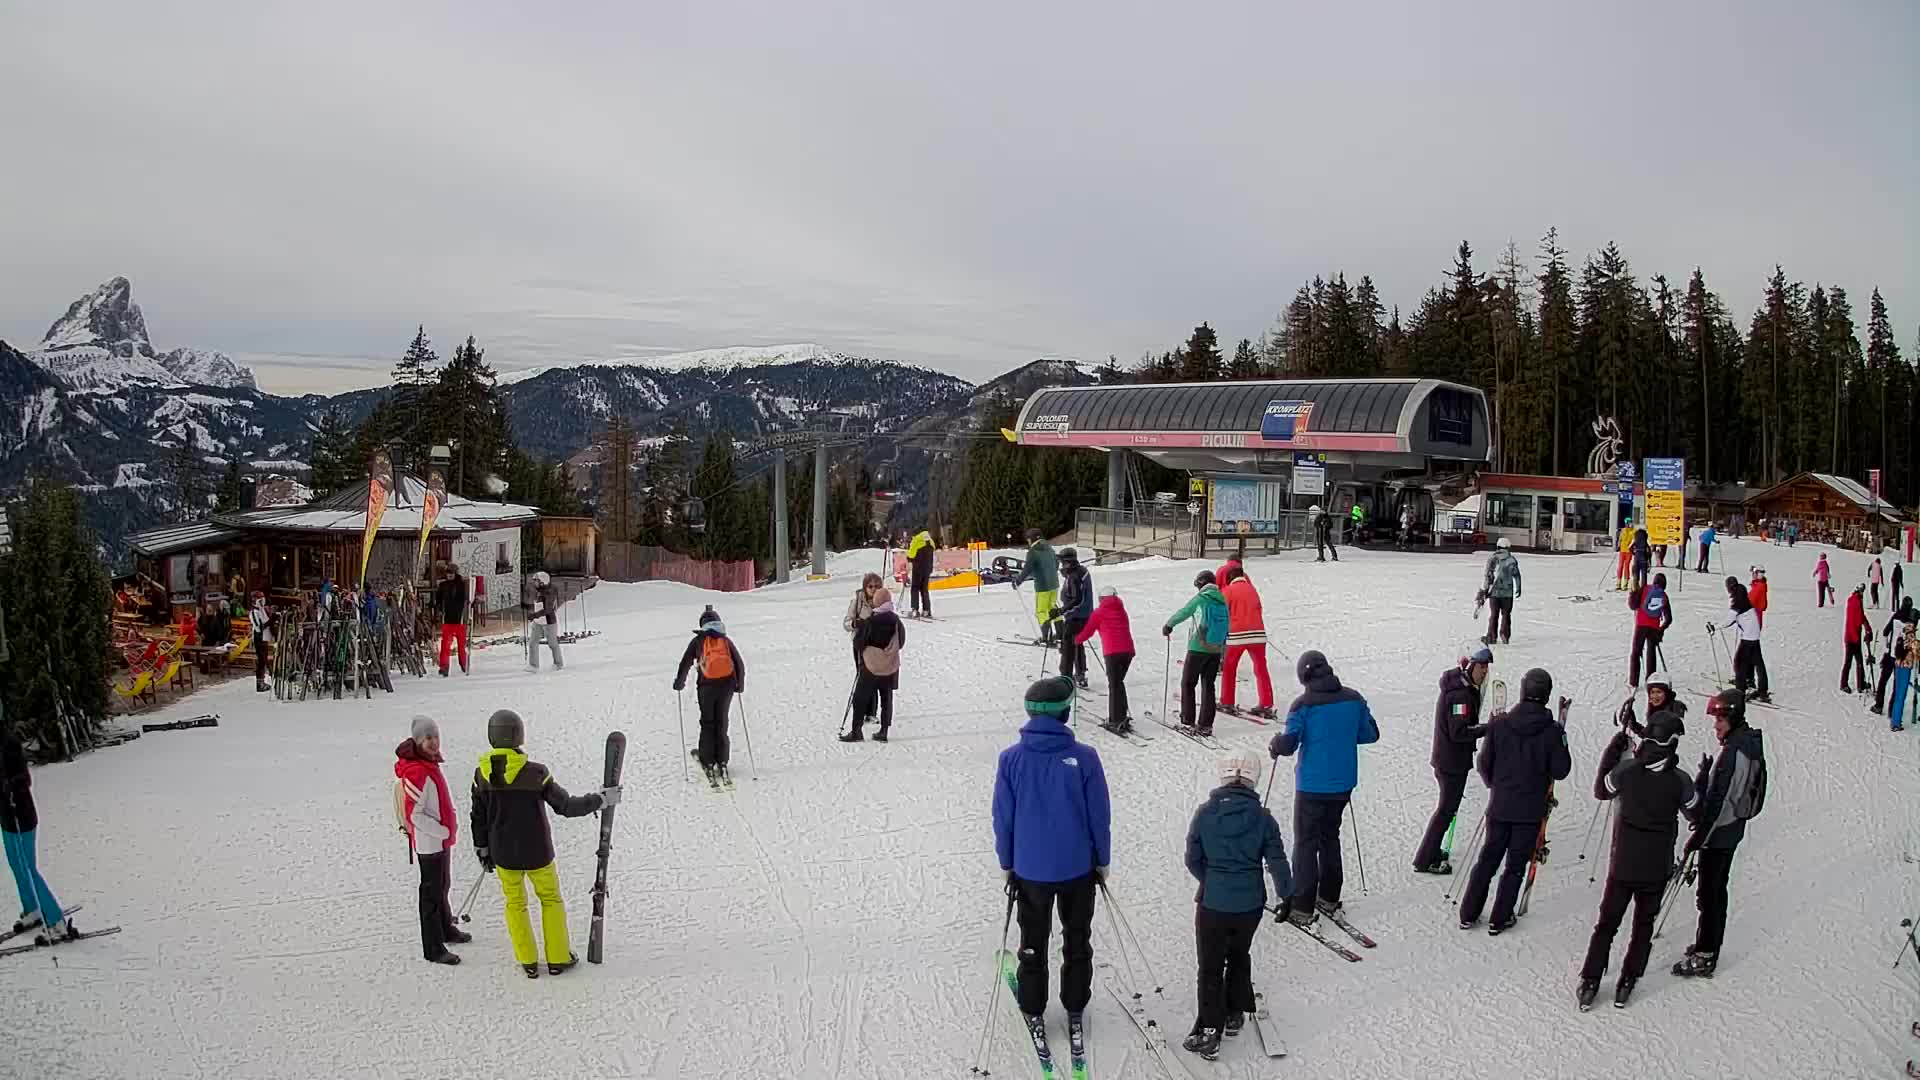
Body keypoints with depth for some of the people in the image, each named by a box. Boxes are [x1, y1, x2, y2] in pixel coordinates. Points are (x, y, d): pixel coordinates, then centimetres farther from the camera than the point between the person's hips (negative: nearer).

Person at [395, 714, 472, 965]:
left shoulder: (430, 764, 6)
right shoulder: (416, 771, -24)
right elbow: (414, 813, -25)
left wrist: (448, 827, 12)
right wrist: (442, 831, -19)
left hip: (441, 839, 10)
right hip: (428, 842, -10)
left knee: (443, 886, 24)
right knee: (432, 893, -1)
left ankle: (446, 929, 42)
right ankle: (433, 949, 6)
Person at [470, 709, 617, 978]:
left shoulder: (482, 773, -9)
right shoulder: (535, 772, -21)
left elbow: (478, 817, 1)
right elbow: (566, 806, -15)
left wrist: (483, 851, 14)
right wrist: (601, 799, -3)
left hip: (503, 855, 3)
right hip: (537, 853, -2)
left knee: (515, 903, 21)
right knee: (551, 900, 19)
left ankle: (528, 961, 25)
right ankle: (558, 958, 25)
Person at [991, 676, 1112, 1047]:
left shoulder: (1011, 759, -13)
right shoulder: (1084, 757, -16)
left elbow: (1003, 818, -6)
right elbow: (1099, 816, -8)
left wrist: (1007, 864, 7)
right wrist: (1102, 861, 7)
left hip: (1030, 868, 0)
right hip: (1078, 867, 0)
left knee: (1033, 941, 18)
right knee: (1077, 939, 20)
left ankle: (1034, 1014, 28)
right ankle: (1075, 1008, 32)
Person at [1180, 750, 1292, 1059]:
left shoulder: (1205, 812, -8)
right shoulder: (1262, 818, -7)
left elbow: (1193, 859, -4)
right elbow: (1277, 862, -3)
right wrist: (1286, 895, 14)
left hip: (1212, 903, -2)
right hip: (1250, 905, 2)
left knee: (1210, 967, 9)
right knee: (1239, 956, 25)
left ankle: (1208, 1031, 4)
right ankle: (1234, 1014, 36)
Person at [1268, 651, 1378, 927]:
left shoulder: (1303, 705, -17)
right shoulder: (1353, 699, -2)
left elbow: (1288, 745, -19)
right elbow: (1371, 734, 8)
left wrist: (1275, 746, 3)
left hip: (1312, 785, -5)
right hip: (1343, 783, 5)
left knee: (1306, 843, 4)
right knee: (1330, 838, 21)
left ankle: (1303, 909, 4)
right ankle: (1329, 899, 29)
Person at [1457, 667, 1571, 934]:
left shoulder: (1499, 724, -8)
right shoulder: (1551, 731, -13)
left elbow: (1484, 764, -2)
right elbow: (1560, 771, -6)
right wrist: (1562, 744, 10)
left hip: (1499, 807, 2)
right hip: (1531, 810, -2)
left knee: (1488, 858, 14)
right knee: (1516, 864, 10)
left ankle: (1468, 914, 17)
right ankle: (1499, 920, 14)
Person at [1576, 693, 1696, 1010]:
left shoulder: (1626, 770, -13)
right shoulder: (1680, 780, -14)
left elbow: (1600, 791, 6)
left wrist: (1612, 751, 10)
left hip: (1623, 863, 0)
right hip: (1658, 867, 0)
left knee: (1607, 922, 13)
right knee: (1644, 924, 17)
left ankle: (1589, 983, 14)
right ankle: (1626, 985, 19)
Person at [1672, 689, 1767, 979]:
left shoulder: (1733, 752, -25)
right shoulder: (1749, 742, 5)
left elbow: (1718, 800, -24)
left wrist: (1698, 836, -20)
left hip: (1718, 832, -10)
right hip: (1732, 828, 10)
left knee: (1709, 894, -1)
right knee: (1717, 889, 19)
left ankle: (1704, 958, 6)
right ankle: (1709, 947, 31)